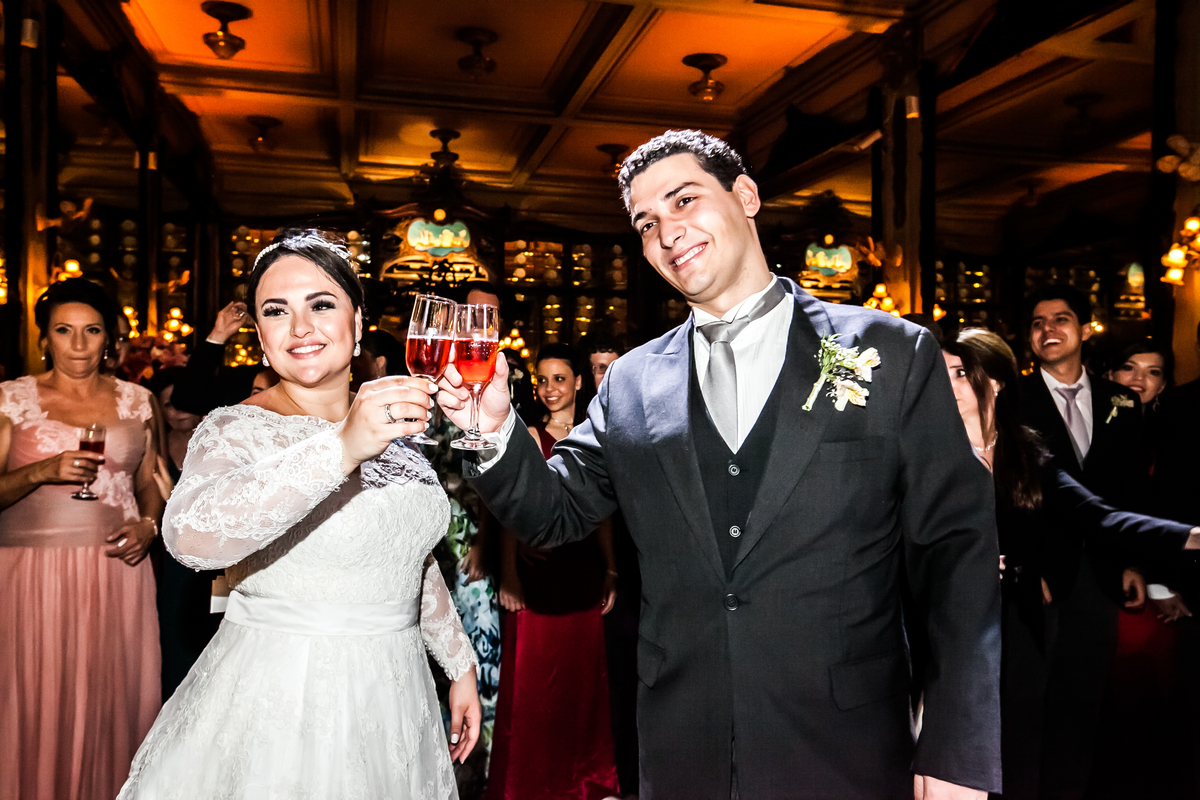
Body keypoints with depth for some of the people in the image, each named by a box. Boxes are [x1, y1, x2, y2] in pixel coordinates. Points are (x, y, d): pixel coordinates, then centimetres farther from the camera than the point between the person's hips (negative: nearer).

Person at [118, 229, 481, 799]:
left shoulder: (390, 425, 6)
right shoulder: (238, 429, -13)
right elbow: (190, 536, -35)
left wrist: (460, 665, 16)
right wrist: (342, 449, -43)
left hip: (395, 702, 6)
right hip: (276, 707, -5)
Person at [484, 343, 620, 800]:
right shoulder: (527, 436, -4)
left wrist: (611, 571, 8)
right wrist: (508, 575, -15)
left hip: (583, 570, 4)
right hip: (536, 571, -4)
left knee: (583, 673, 12)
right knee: (532, 676, 2)